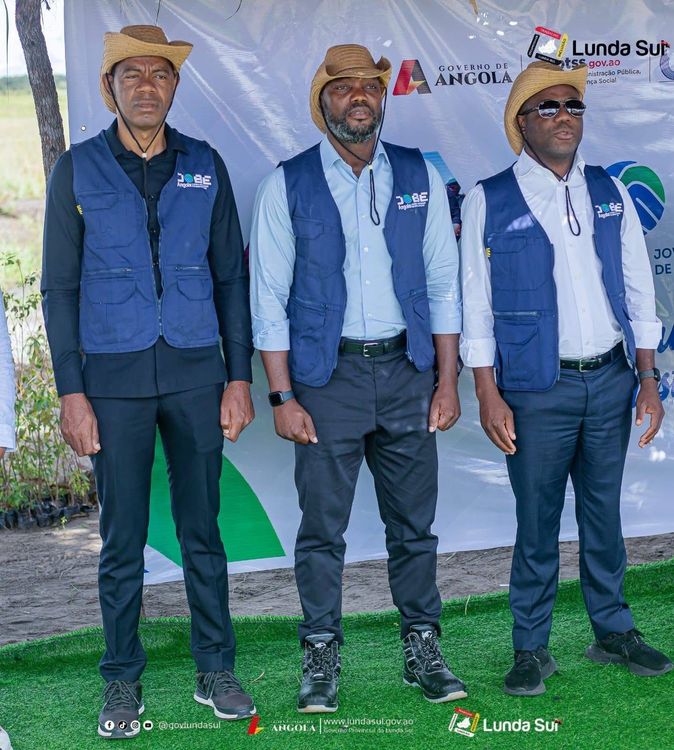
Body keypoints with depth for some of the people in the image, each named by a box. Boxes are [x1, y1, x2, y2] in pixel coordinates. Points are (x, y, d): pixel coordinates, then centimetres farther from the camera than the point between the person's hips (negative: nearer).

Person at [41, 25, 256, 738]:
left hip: (196, 372, 1)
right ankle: (122, 683, 16)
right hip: (113, 378, -1)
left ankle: (214, 670, 20)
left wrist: (239, 376, 3)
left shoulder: (205, 166, 7)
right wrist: (71, 391, -4)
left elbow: (231, 276, 9)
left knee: (203, 530, 8)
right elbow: (59, 286, 2)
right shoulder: (77, 169, 2)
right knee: (122, 538, 4)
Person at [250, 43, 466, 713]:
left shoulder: (419, 178, 7)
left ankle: (422, 650, 20)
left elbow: (443, 283, 9)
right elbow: (269, 298, -2)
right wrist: (283, 397, -7)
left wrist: (447, 380, 3)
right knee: (322, 526, 2)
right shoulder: (287, 186, 0)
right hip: (327, 374, -2)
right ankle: (321, 657, 15)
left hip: (407, 369, 2)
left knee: (414, 523, 8)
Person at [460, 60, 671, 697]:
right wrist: (488, 395, -9)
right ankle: (531, 648, 16)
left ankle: (612, 631, 27)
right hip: (537, 389, -3)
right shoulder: (490, 202, -3)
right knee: (537, 522, 3)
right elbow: (476, 304, -3)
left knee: (604, 512, 13)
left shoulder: (609, 193, 8)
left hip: (610, 381, 4)